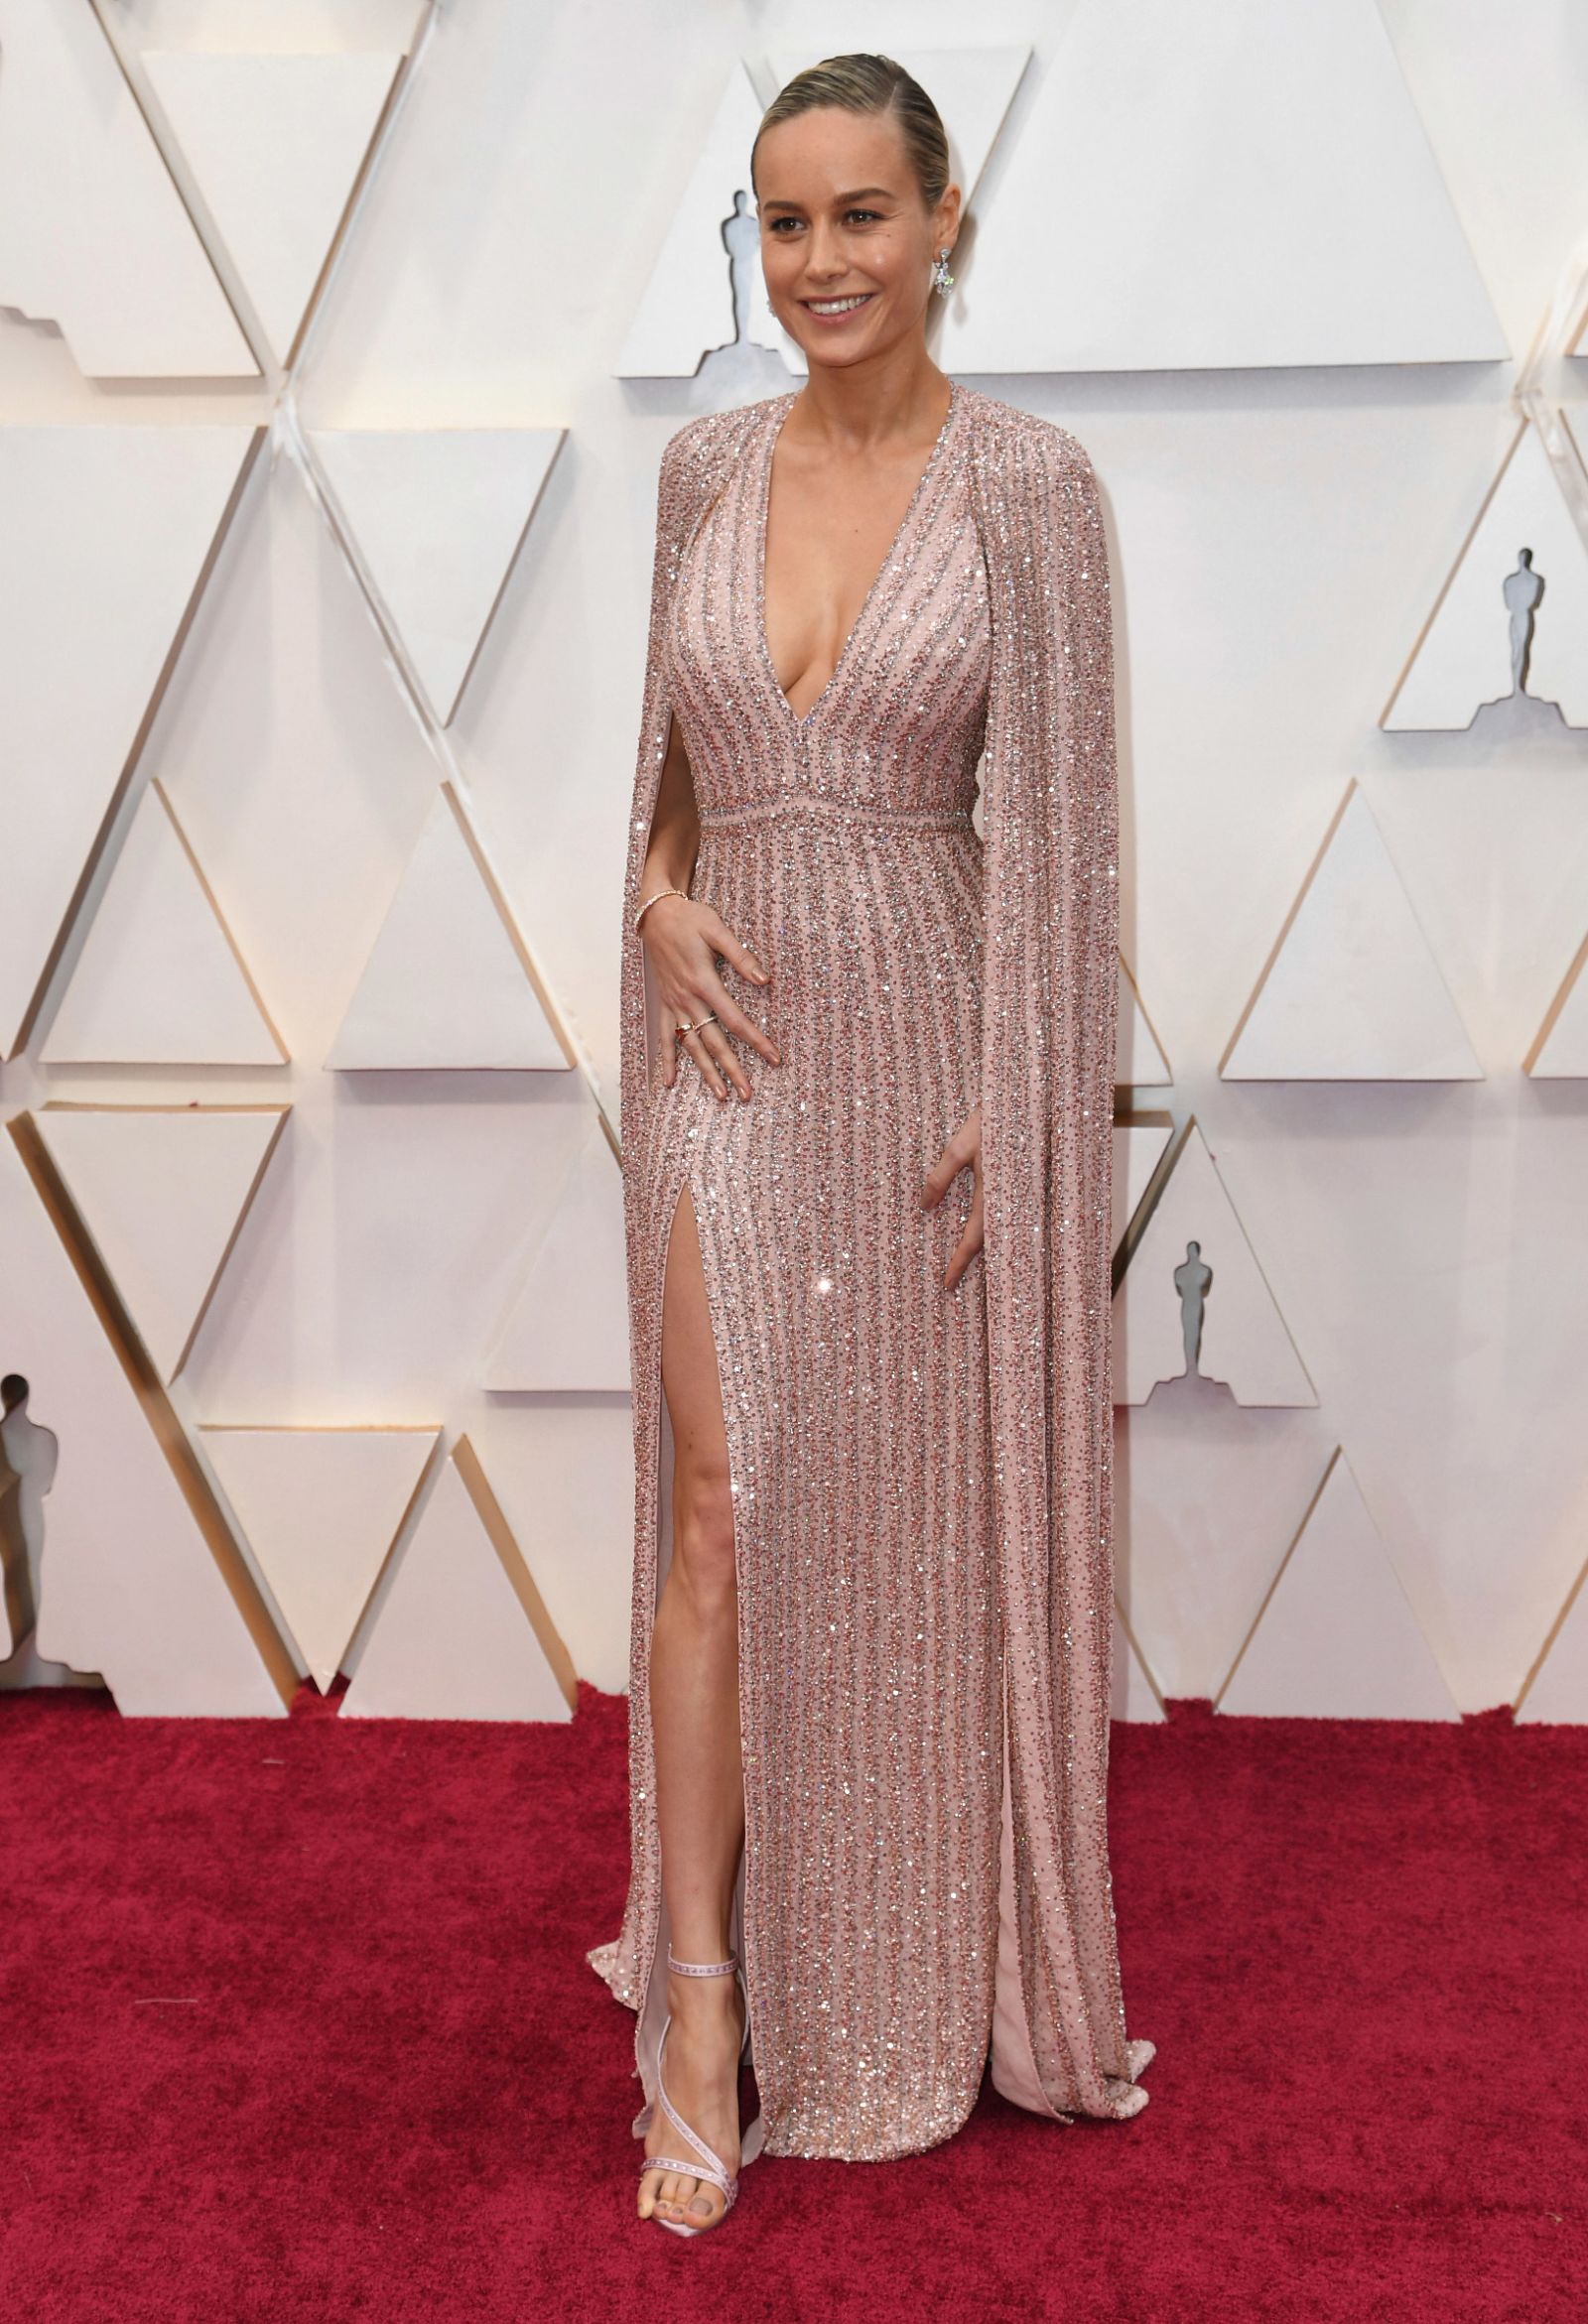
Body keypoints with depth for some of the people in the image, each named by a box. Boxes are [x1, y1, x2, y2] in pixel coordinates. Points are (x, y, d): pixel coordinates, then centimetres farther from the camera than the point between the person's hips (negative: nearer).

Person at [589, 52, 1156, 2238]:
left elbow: (1055, 808, -6)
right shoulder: (706, 463, 8)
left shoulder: (1024, 476, -4)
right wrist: (660, 889, -4)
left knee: (926, 1523, 9)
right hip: (736, 1036, 3)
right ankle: (701, 2014, 12)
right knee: (724, 1510, -2)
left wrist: (1010, 1105, -12)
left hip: (934, 1034, -2)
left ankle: (931, 1970, 33)